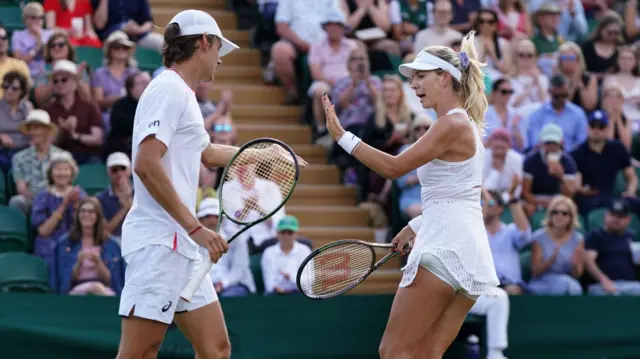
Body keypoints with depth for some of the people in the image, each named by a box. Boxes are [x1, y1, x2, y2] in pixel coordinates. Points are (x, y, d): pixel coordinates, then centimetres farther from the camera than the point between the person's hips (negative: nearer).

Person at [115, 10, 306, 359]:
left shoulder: (183, 94, 20)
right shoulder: (168, 89, -9)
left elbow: (208, 152, 40)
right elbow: (146, 164, -21)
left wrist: (266, 153, 51)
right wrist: (195, 227, -22)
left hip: (182, 246, 10)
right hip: (159, 242, -10)